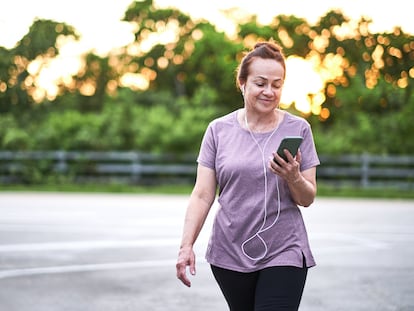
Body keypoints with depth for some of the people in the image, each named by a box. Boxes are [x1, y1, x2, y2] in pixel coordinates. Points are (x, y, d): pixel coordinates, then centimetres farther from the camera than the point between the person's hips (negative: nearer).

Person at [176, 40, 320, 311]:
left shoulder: (298, 129, 1)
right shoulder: (219, 130, 2)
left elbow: (308, 199, 3)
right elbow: (202, 196, 2)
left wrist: (294, 178, -17)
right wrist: (187, 245, -8)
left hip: (283, 253, -1)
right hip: (230, 253, 2)